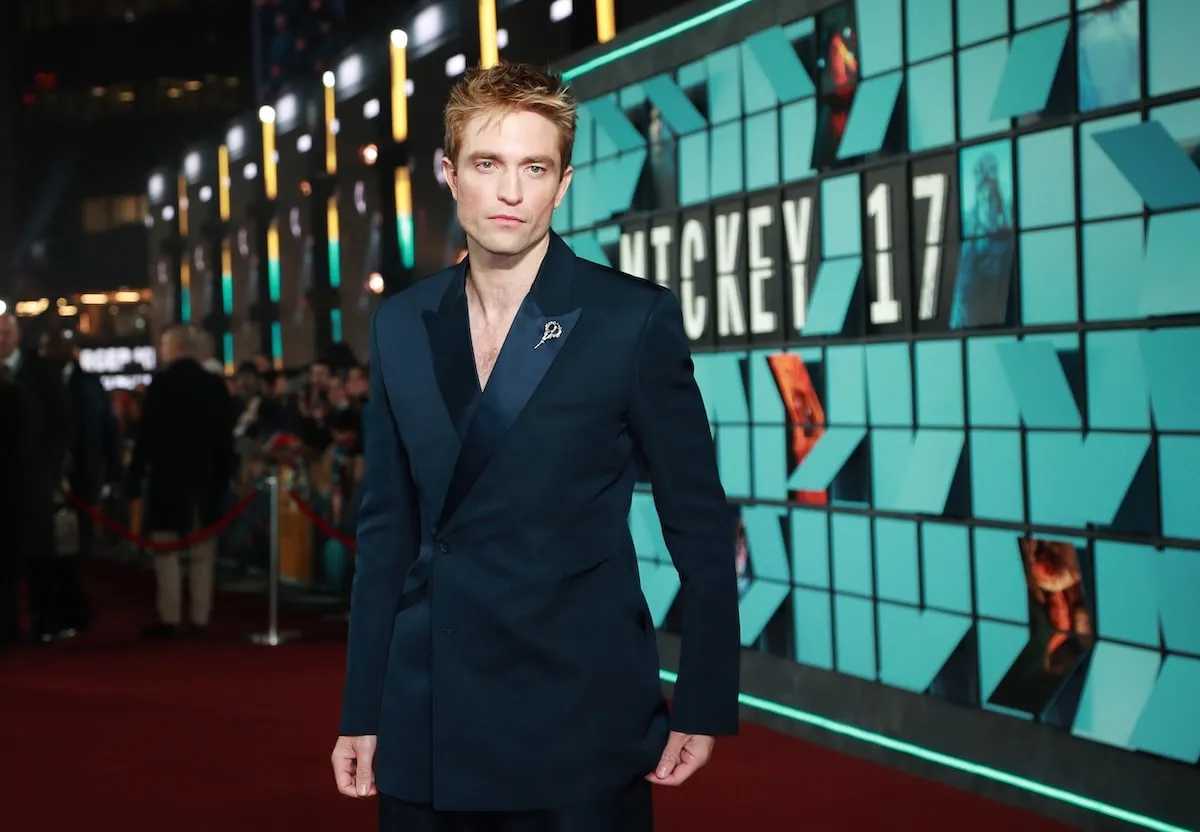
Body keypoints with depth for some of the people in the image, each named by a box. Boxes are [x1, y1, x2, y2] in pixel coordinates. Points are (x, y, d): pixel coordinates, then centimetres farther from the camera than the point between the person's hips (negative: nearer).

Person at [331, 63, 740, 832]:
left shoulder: (636, 319, -6)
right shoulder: (402, 325, 7)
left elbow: (700, 523, -3)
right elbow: (388, 525, 10)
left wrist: (704, 706, -4)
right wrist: (363, 709, 8)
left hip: (581, 725, -4)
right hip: (428, 727, 4)